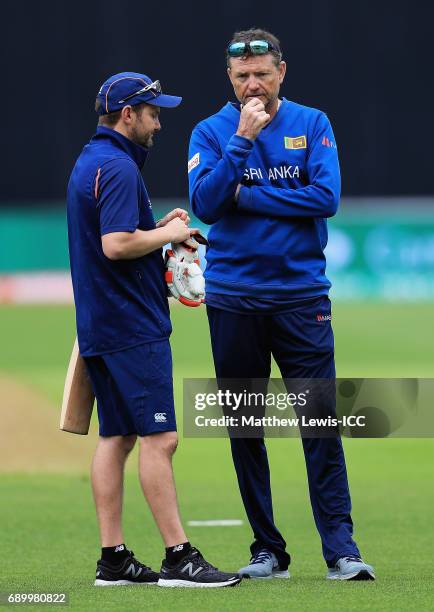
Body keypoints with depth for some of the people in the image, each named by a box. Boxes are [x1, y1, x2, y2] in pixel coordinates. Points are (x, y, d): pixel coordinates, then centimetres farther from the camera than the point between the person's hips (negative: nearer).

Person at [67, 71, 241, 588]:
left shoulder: (87, 163, 18)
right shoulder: (118, 168, -15)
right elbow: (116, 245, -25)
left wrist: (157, 229, 15)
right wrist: (168, 234, -10)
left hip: (100, 327, 11)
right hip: (133, 327, -11)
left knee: (116, 436, 10)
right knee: (158, 437, -10)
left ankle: (113, 559, 10)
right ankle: (178, 558, -12)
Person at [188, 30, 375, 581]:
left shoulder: (312, 124, 4)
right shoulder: (211, 133, 4)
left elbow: (326, 197, -9)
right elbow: (205, 204, -11)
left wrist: (246, 195, -10)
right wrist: (242, 139, -17)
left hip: (301, 295, -1)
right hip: (233, 300, 1)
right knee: (244, 428, 4)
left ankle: (340, 549, -6)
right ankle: (267, 551, 11)